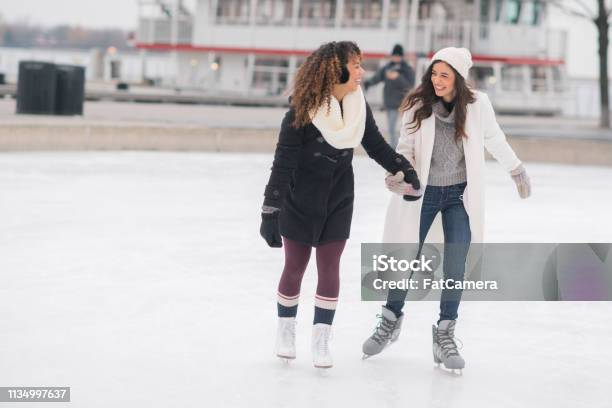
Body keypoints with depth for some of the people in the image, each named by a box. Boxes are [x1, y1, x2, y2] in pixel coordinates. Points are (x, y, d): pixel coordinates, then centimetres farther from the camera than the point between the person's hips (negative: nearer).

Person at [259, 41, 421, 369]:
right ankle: (286, 330, 30)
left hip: (338, 205, 4)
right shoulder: (302, 112, -24)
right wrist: (270, 212, -20)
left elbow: (376, 145, 7)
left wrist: (405, 169, -4)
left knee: (329, 269, 4)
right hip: (299, 203, -3)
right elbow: (283, 164, -20)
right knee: (295, 267, 10)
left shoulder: (359, 106, -9)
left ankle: (321, 339, 15)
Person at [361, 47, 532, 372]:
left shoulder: (477, 104, -11)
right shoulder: (418, 105, -13)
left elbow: (494, 140, 5)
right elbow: (406, 146, -4)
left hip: (460, 195, 0)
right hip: (423, 192, 0)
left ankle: (445, 335, 9)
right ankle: (391, 320, 31)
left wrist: (518, 171, 16)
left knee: (455, 267, -5)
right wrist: (398, 171, -24)